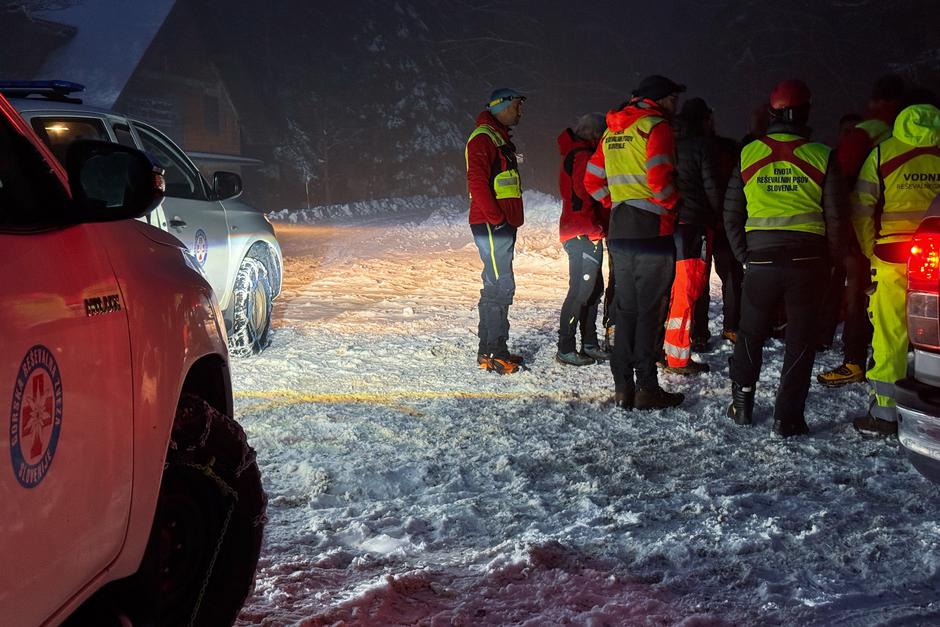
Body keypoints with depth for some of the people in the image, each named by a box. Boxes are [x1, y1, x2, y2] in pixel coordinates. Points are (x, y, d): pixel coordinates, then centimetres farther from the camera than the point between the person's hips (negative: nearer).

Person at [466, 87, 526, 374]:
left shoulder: (500, 138, 22)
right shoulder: (483, 138, -10)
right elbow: (477, 183, -20)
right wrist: (497, 218, -21)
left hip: (503, 225, 10)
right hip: (492, 226, -10)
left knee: (497, 286, 12)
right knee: (501, 286, -11)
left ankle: (490, 350, 18)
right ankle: (493, 352, -9)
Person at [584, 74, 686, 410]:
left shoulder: (612, 132, 15)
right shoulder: (656, 126, -8)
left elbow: (592, 180, 17)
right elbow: (659, 177, -20)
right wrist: (671, 204, -4)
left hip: (619, 230, 7)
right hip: (652, 230, -7)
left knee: (626, 308, 12)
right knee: (650, 310, -2)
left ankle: (622, 387, 12)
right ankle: (646, 388, 1)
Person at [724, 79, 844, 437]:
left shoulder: (748, 155, 3)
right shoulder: (822, 157, -3)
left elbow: (731, 216, 6)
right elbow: (834, 218, -1)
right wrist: (829, 258, 11)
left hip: (760, 259, 2)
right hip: (806, 260, -2)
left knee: (750, 334, 17)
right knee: (800, 340, 6)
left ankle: (741, 405, 21)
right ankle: (787, 417, 4)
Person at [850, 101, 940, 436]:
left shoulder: (883, 152, 1)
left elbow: (861, 208, 0)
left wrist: (869, 251, 9)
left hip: (892, 255, -2)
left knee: (890, 333, 1)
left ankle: (885, 412, 4)